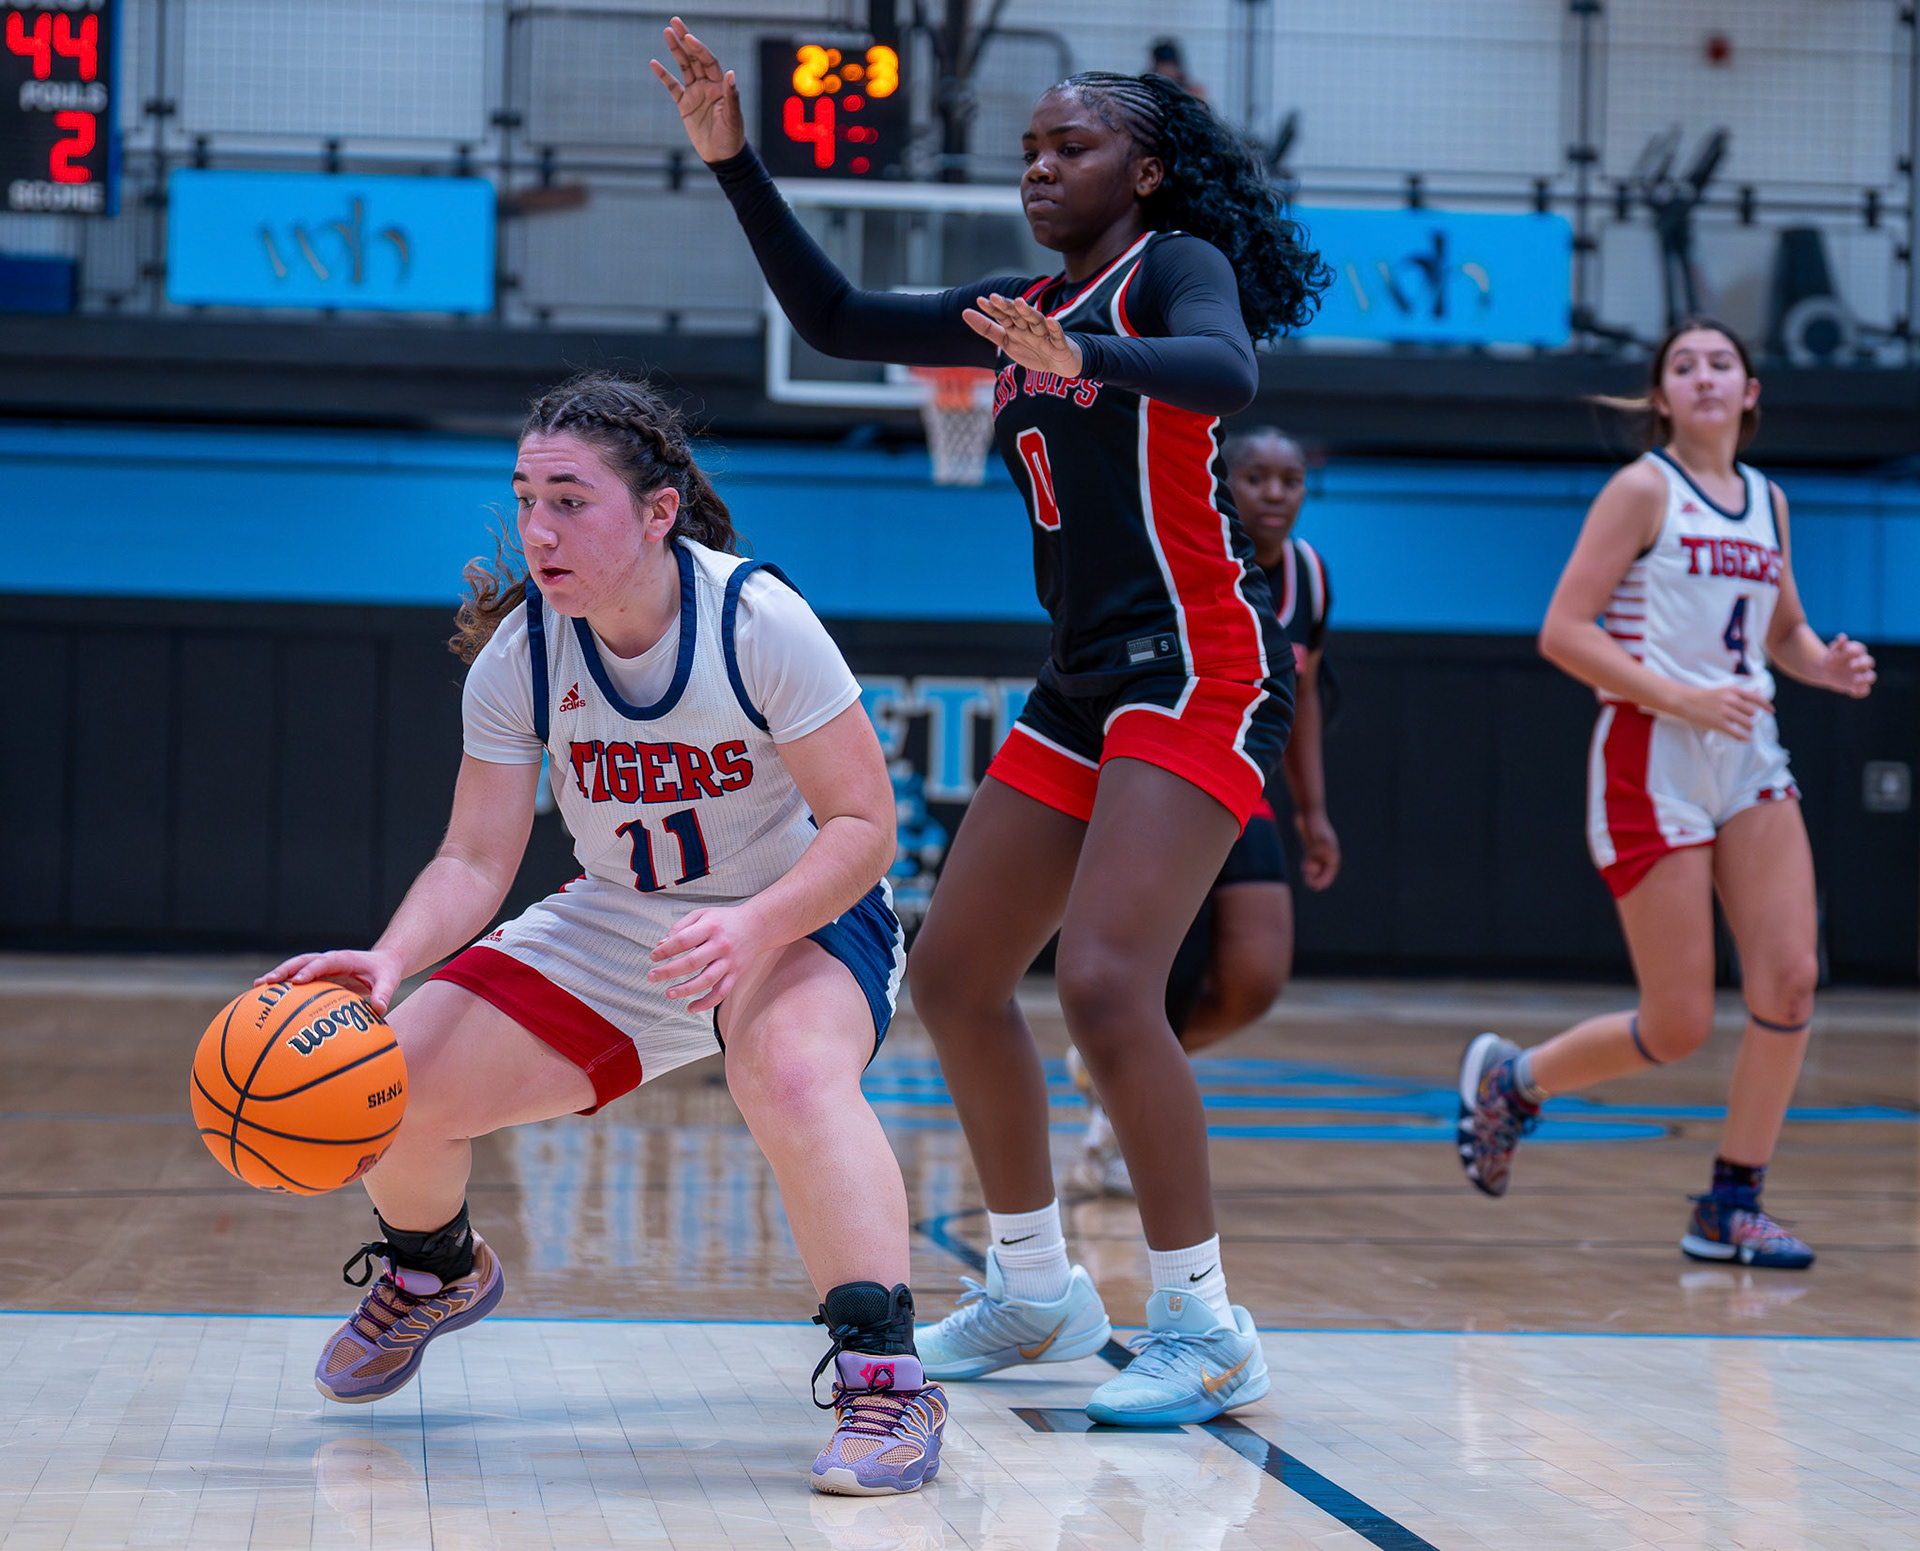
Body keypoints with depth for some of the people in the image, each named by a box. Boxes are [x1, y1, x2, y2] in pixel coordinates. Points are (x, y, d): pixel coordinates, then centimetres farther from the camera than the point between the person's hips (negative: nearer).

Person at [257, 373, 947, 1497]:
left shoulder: (759, 619, -24)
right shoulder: (520, 653, -12)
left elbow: (863, 826, -21)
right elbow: (476, 861, -9)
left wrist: (752, 930, -38)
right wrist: (393, 960, -28)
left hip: (806, 913, -5)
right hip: (615, 930, 5)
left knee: (793, 1069, -40)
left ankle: (884, 1375, -34)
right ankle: (433, 1273, 30)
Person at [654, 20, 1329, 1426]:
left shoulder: (1179, 265, -6)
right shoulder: (1028, 307, 17)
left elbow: (1226, 371, -28)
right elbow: (837, 320, 18)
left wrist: (1088, 359, -47)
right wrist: (735, 163, 10)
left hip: (1199, 672, -9)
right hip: (1086, 680, 9)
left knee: (1106, 983, -22)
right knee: (955, 977, 9)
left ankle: (1207, 1328, -12)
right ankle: (1036, 1292, 23)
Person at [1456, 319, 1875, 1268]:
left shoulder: (1769, 502, 13)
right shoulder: (1643, 490, -6)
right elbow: (1563, 632, -12)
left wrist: (1826, 665, 2)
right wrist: (1680, 697, -20)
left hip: (1749, 761, 6)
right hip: (1653, 763, -6)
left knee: (1790, 981, -8)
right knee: (1680, 1026, -5)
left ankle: (1732, 1208, 5)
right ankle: (1508, 1077, 22)